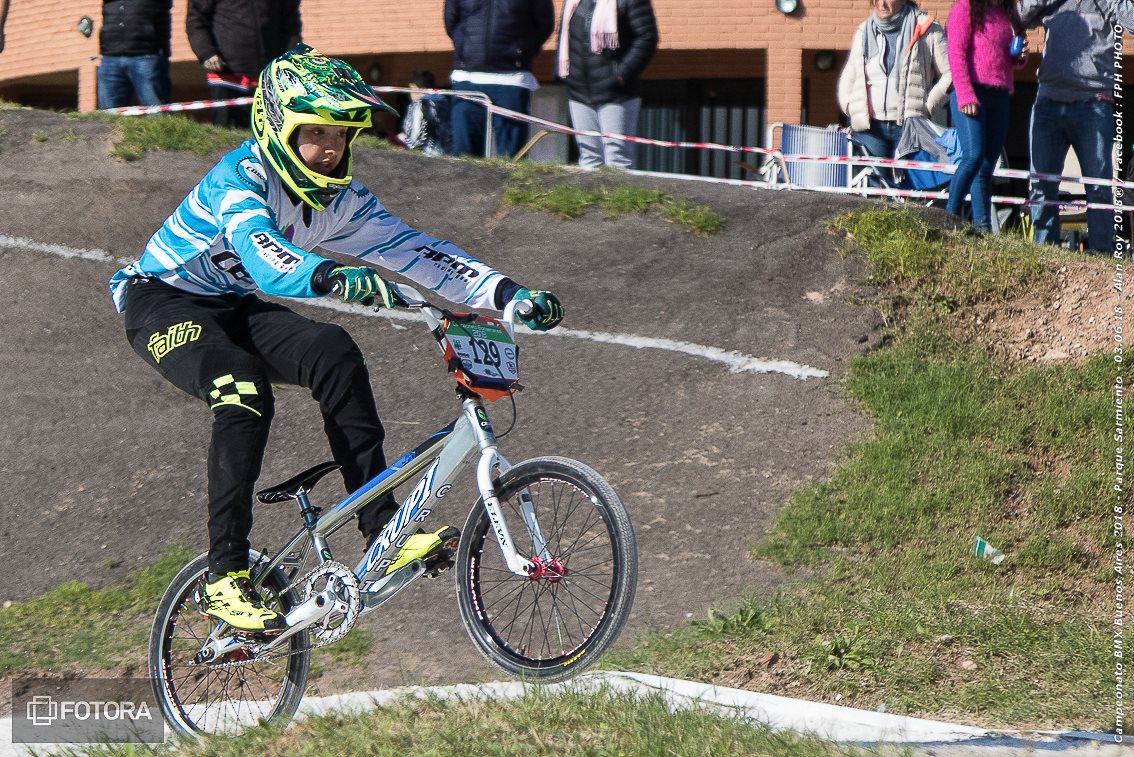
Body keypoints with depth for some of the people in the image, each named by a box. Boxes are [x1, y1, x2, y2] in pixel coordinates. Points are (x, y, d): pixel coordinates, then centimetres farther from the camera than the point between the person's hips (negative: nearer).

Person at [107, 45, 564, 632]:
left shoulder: (339, 199, -4)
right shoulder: (240, 180, -26)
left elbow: (412, 250, -5)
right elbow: (264, 258, -45)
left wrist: (505, 292, -16)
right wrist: (332, 278, -65)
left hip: (235, 309, 6)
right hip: (163, 304, -6)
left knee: (335, 355, -21)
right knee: (243, 394, -33)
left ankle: (381, 530, -21)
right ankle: (225, 578, -27)